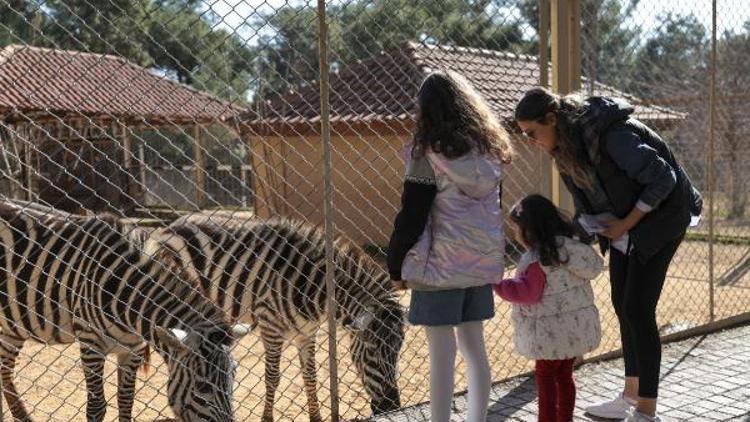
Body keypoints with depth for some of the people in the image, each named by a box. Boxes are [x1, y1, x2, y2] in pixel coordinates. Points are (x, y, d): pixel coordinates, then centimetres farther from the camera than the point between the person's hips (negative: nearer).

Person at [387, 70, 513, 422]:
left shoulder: (429, 154, -11)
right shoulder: (489, 151, 8)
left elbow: (412, 216, -11)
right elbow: (493, 206, 14)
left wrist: (396, 265, -1)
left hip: (440, 263, -6)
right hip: (483, 260, 6)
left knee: (442, 352, 0)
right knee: (474, 347, 14)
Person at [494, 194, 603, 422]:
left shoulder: (536, 259, -20)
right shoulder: (570, 245, 4)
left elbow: (526, 293, -20)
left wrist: (497, 284, -12)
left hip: (553, 331, -8)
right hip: (578, 324, 8)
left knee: (546, 377, 6)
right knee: (564, 375, 18)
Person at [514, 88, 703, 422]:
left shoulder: (609, 135, -29)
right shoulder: (564, 146, -2)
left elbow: (663, 178, -25)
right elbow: (585, 200, 7)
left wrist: (626, 224, -18)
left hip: (659, 215, -8)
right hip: (623, 220, 8)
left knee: (637, 308, -10)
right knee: (622, 306, 10)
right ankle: (632, 395, 24)